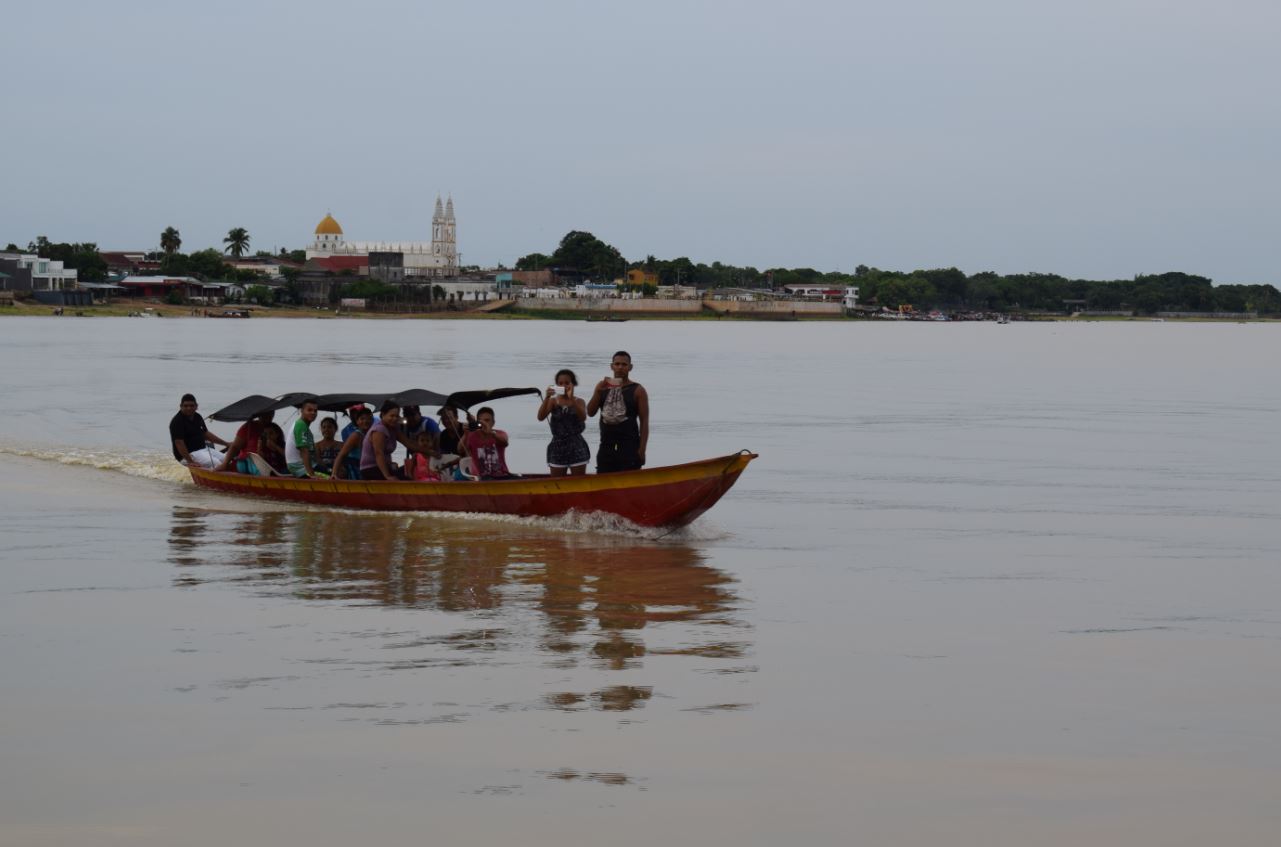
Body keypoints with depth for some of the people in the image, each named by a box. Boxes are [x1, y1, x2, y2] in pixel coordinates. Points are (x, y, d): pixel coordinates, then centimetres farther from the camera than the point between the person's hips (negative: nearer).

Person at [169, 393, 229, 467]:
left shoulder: (197, 417, 11)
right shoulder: (177, 422, -16)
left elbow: (206, 434, 22)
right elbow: (179, 443, -22)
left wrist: (226, 444, 19)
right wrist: (190, 462, -29)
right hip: (189, 454, -9)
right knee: (216, 463, -26)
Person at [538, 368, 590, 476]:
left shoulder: (579, 401, 1)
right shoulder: (553, 401, 2)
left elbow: (583, 417, -18)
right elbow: (541, 417, -11)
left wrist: (571, 399, -26)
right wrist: (547, 398, -23)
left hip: (576, 447, -1)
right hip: (558, 446, 1)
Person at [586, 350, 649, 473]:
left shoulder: (637, 390, -1)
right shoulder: (602, 386, 11)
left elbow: (644, 422, -2)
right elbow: (590, 412, 5)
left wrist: (642, 449, -10)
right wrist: (598, 391, -11)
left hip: (629, 446, -4)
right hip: (606, 446, 4)